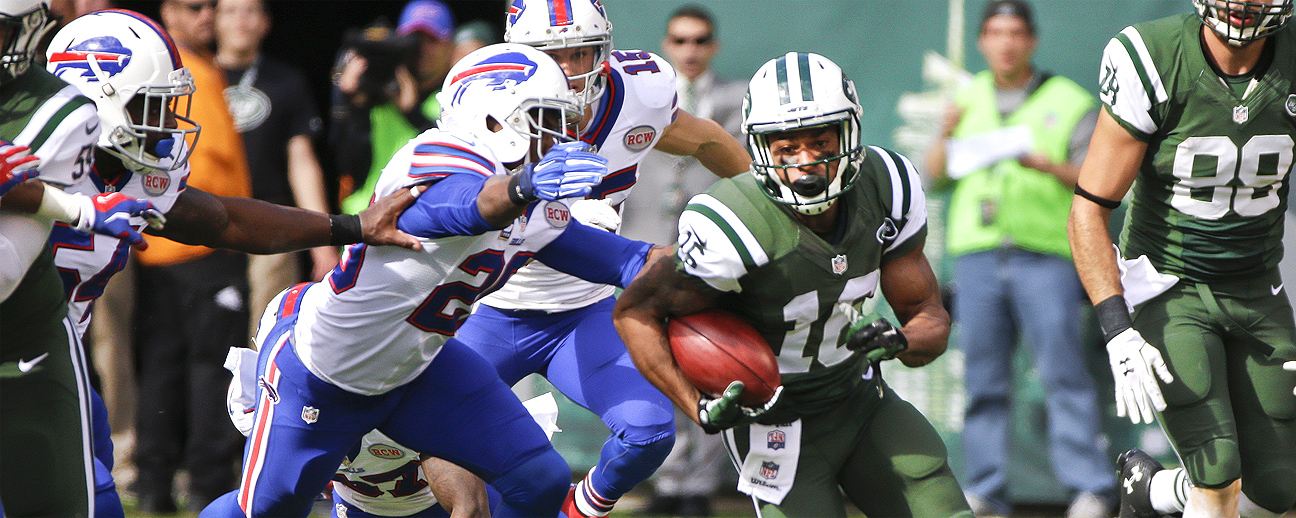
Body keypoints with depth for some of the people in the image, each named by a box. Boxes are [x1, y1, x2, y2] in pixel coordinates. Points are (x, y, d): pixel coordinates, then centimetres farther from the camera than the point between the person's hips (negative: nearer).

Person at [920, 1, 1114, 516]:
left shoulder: (1069, 103, 7)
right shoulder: (967, 98, 17)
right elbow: (934, 176, 13)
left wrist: (1053, 167, -17)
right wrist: (947, 135, -6)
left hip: (1046, 256, -3)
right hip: (976, 255, 3)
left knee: (1064, 372, -11)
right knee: (984, 379, 2)